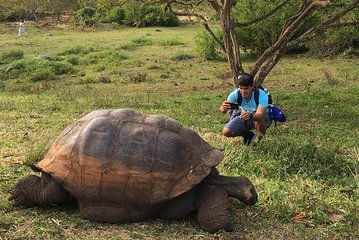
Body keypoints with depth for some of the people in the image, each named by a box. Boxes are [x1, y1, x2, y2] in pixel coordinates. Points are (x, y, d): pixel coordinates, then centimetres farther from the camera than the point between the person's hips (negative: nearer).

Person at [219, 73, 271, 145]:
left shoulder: (261, 95, -32)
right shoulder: (236, 94, -25)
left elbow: (260, 114, -45)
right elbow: (223, 108, -39)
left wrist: (250, 116, -67)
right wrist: (223, 108, -64)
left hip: (261, 118, -3)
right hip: (244, 116, 3)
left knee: (259, 118, -40)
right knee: (226, 132, -15)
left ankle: (259, 137, -7)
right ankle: (248, 135, 14)